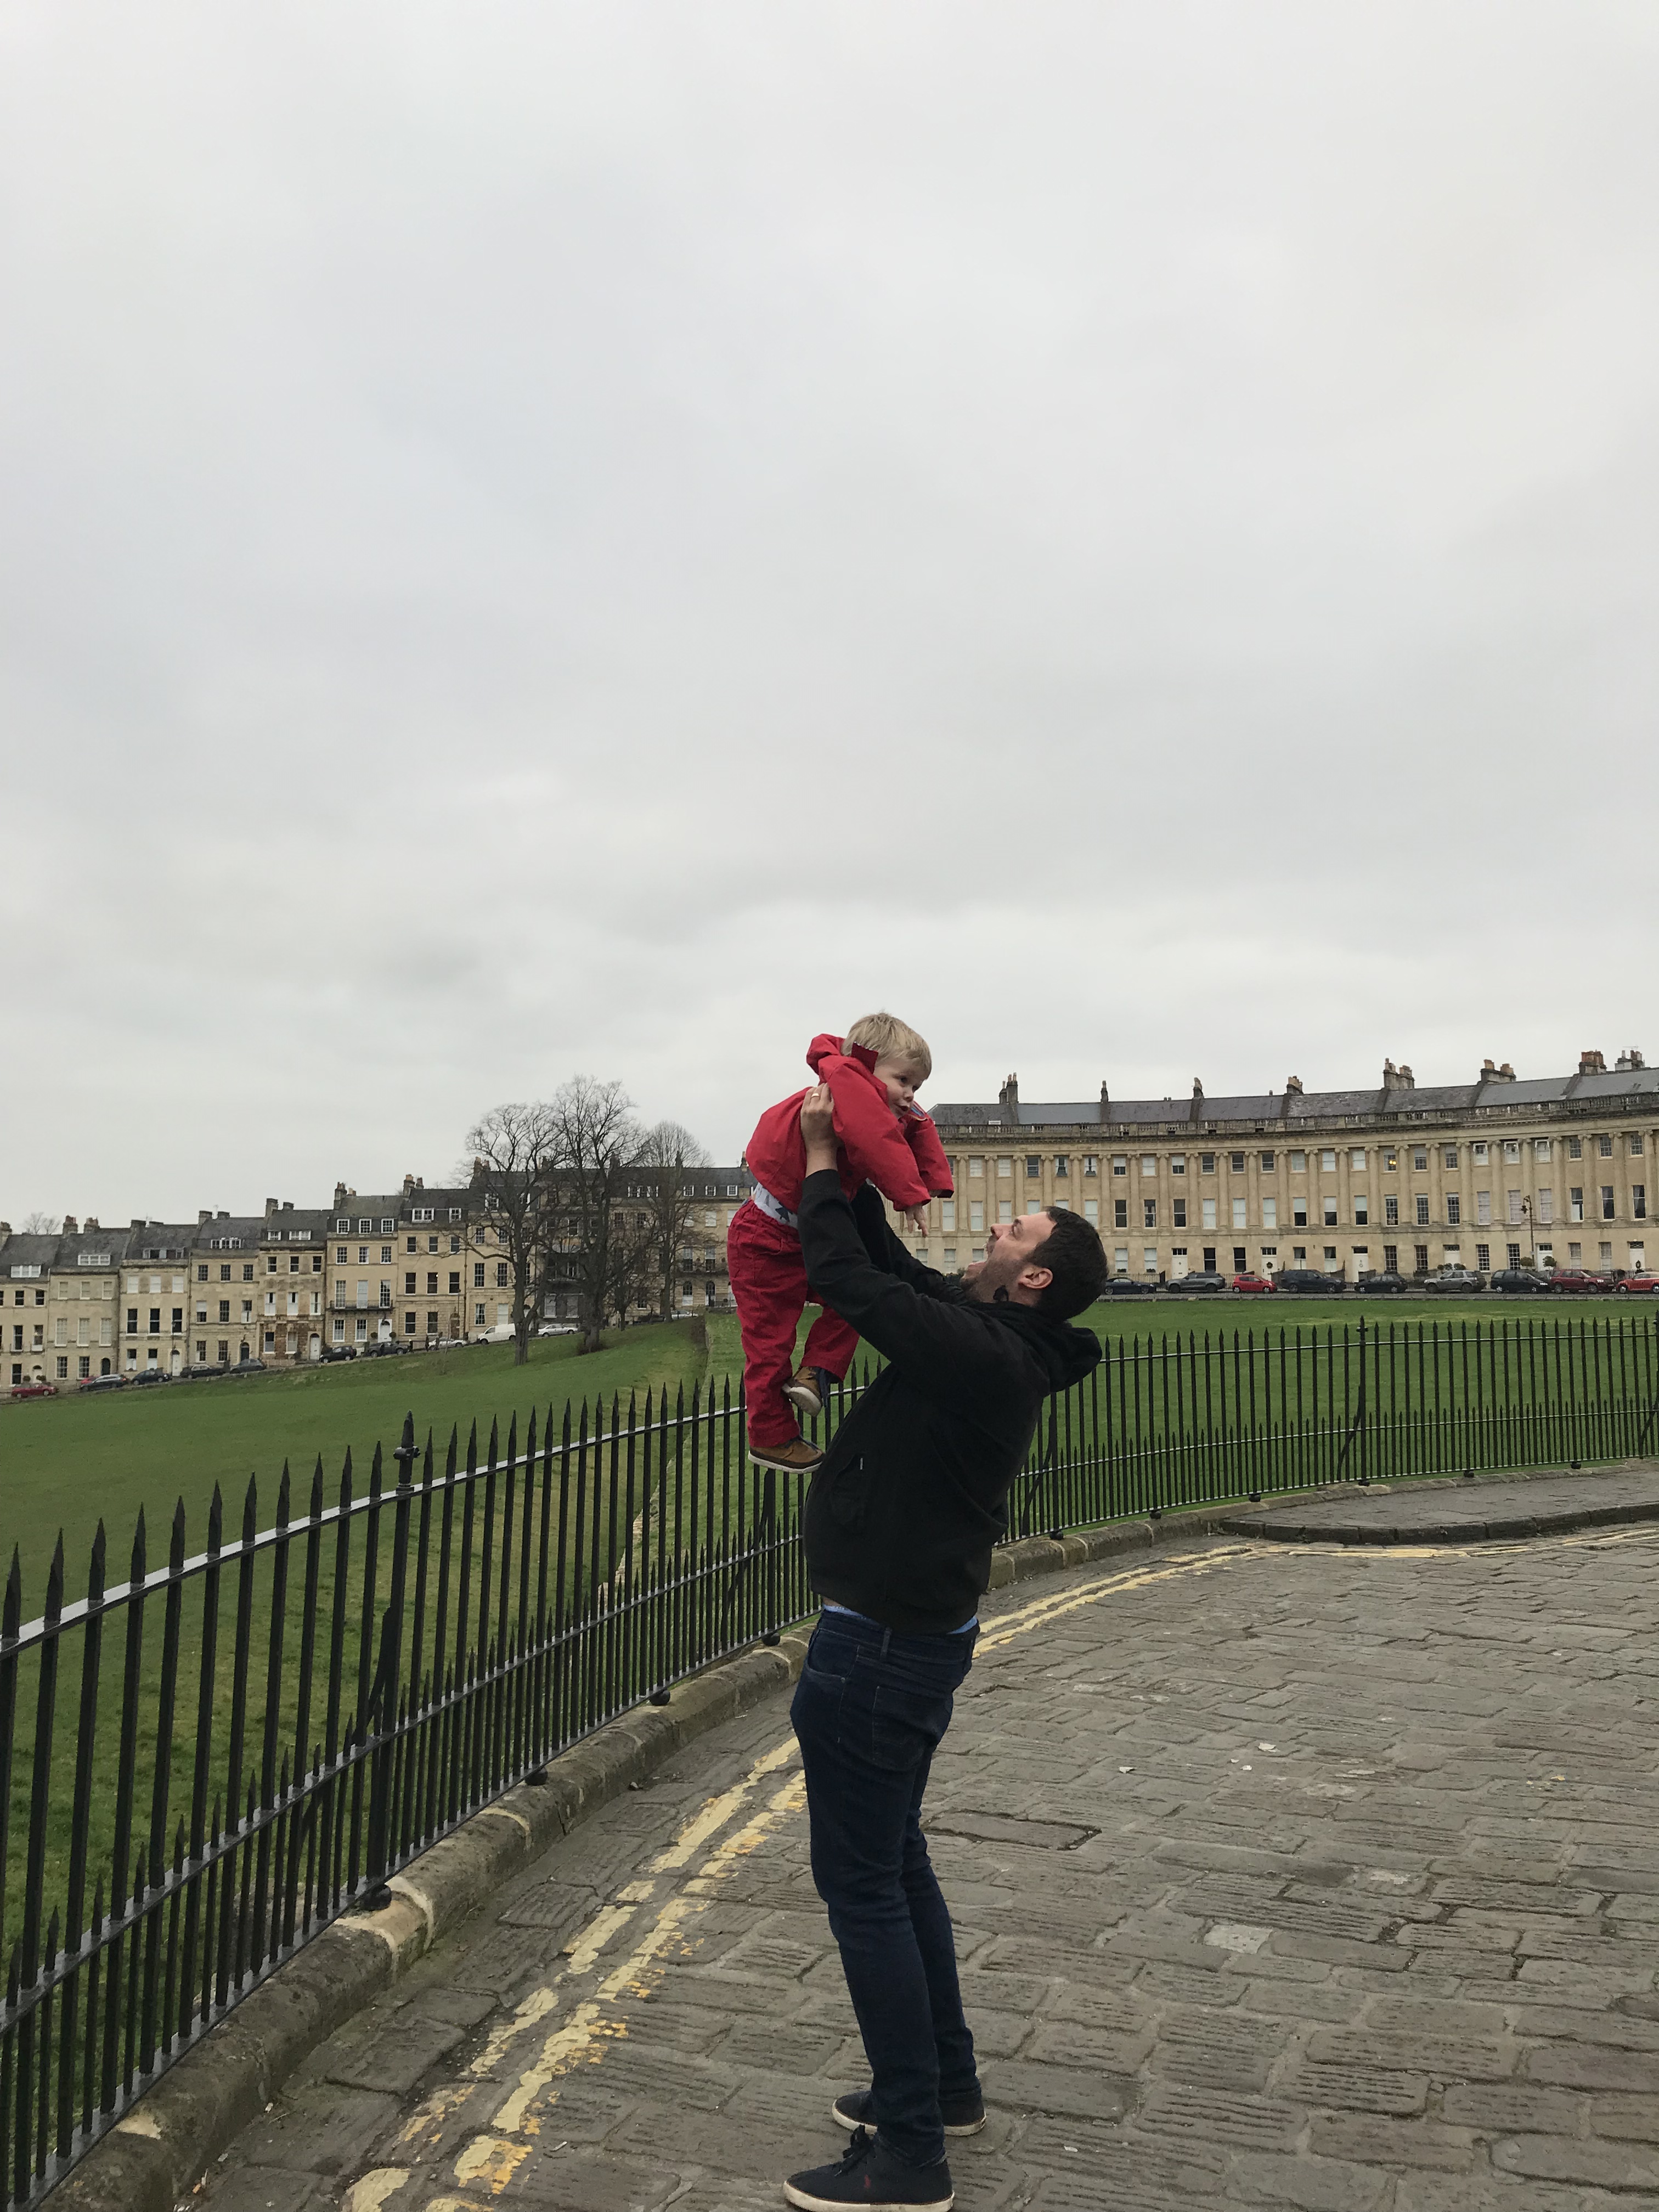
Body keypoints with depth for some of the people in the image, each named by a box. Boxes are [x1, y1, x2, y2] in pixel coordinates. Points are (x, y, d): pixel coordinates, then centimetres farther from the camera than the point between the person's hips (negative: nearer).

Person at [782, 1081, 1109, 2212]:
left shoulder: (981, 1354, -24)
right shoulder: (991, 1341, 4)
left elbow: (849, 1279, -23)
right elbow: (892, 1269, 15)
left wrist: (821, 1160, -10)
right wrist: (849, 1169, 7)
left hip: (884, 1643, -10)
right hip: (918, 1628, 10)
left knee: (863, 1883, 0)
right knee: (894, 1860, 22)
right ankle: (945, 2085, 35)